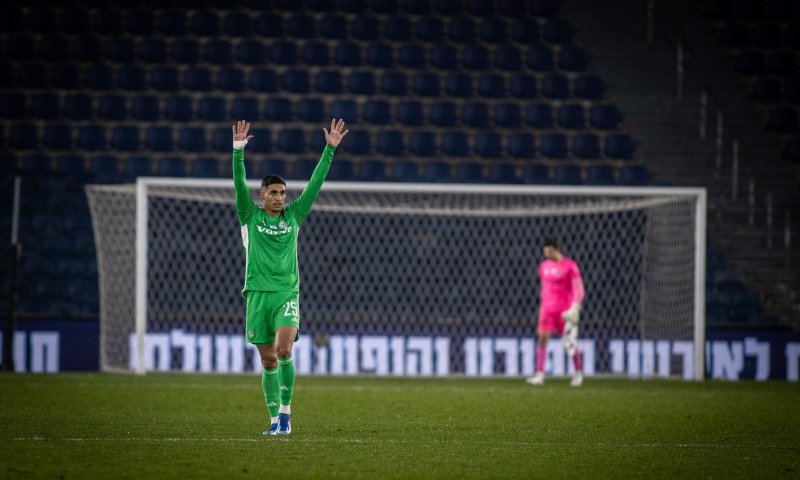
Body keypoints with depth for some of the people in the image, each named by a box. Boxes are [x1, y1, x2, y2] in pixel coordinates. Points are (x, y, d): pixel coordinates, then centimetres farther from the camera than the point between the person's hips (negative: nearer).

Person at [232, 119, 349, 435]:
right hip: (258, 294, 0)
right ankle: (275, 420, 9)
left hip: (288, 293, 0)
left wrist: (330, 150, 2)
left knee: (283, 351, -21)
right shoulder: (250, 216, 6)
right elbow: (239, 183, -6)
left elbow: (315, 183, 7)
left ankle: (285, 411, -11)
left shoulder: (294, 215, 10)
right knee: (268, 361, 2)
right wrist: (238, 150, -17)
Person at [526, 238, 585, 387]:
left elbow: (578, 289, -8)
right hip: (547, 309, 5)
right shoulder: (544, 266, 12)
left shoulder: (570, 266, -6)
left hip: (565, 311, -5)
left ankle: (578, 373, 18)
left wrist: (575, 308, -17)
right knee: (542, 338, -8)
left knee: (570, 342, -1)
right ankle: (539, 374, -9)